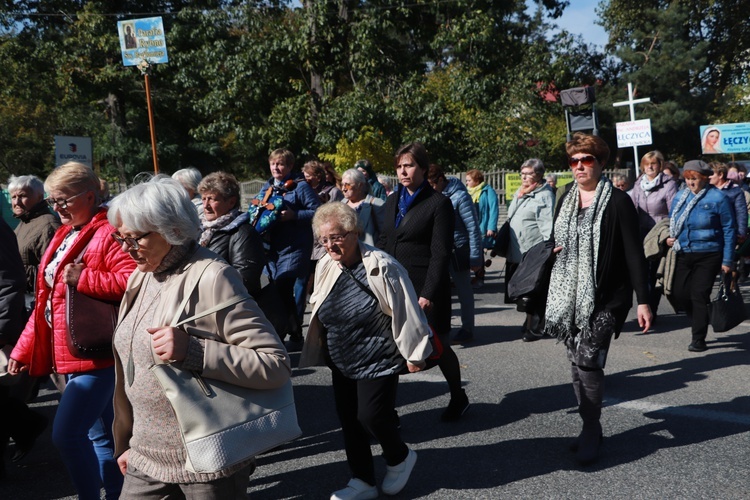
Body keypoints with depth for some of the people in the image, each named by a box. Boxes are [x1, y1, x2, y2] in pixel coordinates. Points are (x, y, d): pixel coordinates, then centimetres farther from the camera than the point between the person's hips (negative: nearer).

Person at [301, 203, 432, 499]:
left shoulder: (381, 267, -21)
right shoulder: (325, 267, 0)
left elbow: (406, 313, -16)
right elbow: (319, 311, 14)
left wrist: (414, 354, -11)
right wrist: (321, 351, 20)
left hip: (378, 360, -7)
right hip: (342, 363, 7)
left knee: (371, 417, -6)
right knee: (349, 420, 11)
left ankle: (400, 458, 27)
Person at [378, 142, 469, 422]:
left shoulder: (438, 203, -6)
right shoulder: (393, 202, 13)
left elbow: (441, 253, -11)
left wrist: (428, 293, -17)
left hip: (424, 287, -5)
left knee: (437, 344, 7)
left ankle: (458, 398, 29)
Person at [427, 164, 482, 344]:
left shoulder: (459, 196, -14)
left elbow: (473, 229, -14)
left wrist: (475, 257, -16)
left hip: (458, 251, -6)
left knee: (464, 291, 7)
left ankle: (467, 329, 19)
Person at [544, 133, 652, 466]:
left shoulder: (618, 201, -7)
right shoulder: (566, 200, 11)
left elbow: (634, 253, -8)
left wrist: (643, 300, -11)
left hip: (603, 298, -6)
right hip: (569, 297, 6)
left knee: (588, 363, -13)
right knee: (577, 364, 10)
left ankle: (591, 431, 6)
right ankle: (590, 428, 24)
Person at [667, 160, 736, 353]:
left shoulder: (718, 198, -8)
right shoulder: (680, 197, 7)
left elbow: (728, 229, -5)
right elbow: (672, 222, 20)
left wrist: (727, 260, -6)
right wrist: (669, 237, -2)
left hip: (708, 255, -5)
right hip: (684, 255, 5)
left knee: (699, 295, -5)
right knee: (679, 294, 3)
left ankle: (698, 339, 8)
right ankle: (700, 321, 31)